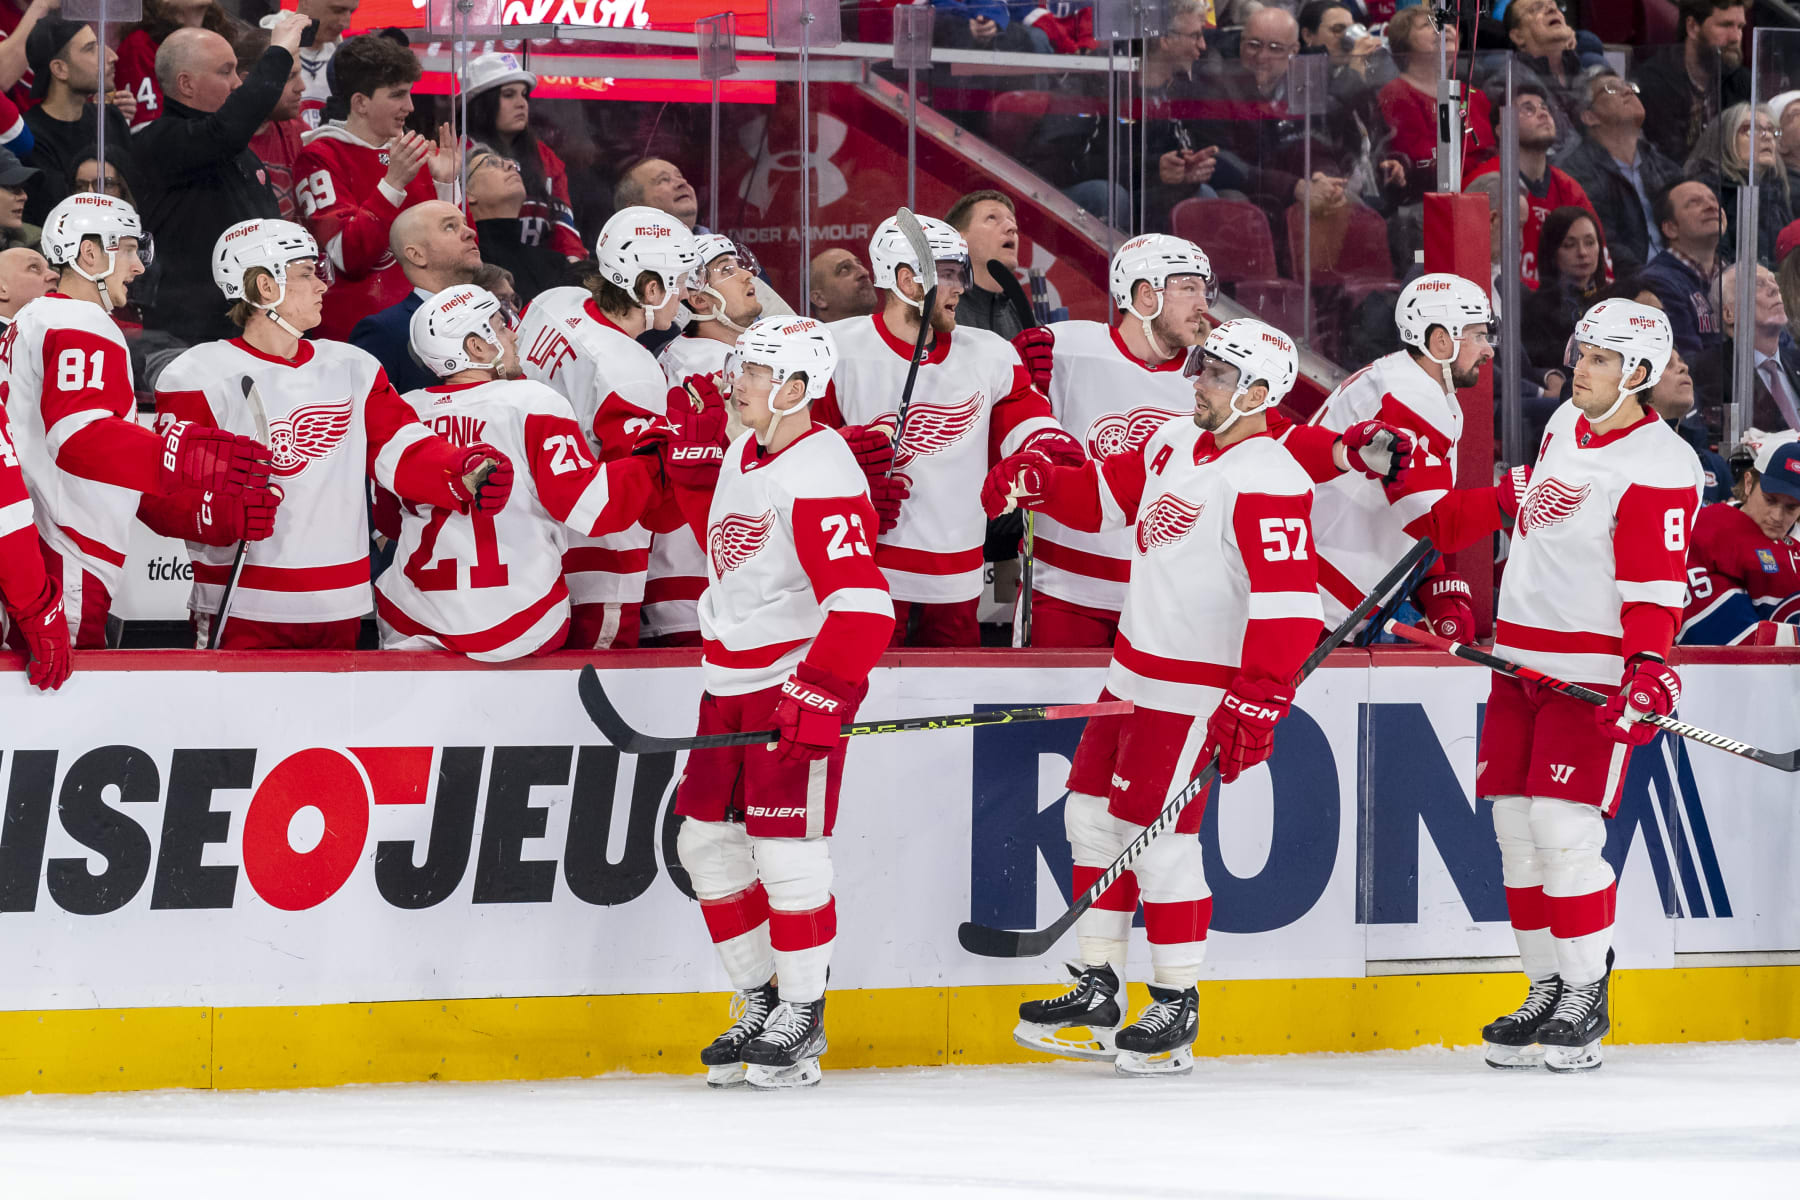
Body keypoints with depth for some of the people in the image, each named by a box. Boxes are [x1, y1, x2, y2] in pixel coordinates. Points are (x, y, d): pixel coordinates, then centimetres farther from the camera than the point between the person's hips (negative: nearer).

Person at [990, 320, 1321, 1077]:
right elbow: (1106, 494, 23)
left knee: (1159, 835, -8)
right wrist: (1039, 482, 3)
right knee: (1093, 812, 12)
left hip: (1196, 691, -10)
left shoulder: (1268, 481, -20)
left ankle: (1177, 1008, 5)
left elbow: (1287, 601, -26)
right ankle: (1097, 994, 21)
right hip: (1136, 670, 10)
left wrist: (1258, 703, -29)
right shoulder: (1175, 446, 9)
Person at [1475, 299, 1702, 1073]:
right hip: (1522, 657, 8)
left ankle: (1586, 1000, -5)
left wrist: (1649, 665, -31)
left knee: (1564, 825, -15)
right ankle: (1546, 990, 13)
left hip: (1595, 672, -8)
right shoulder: (1565, 424, 10)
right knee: (1515, 825, 5)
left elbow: (1655, 582, -22)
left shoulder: (1659, 468, -14)